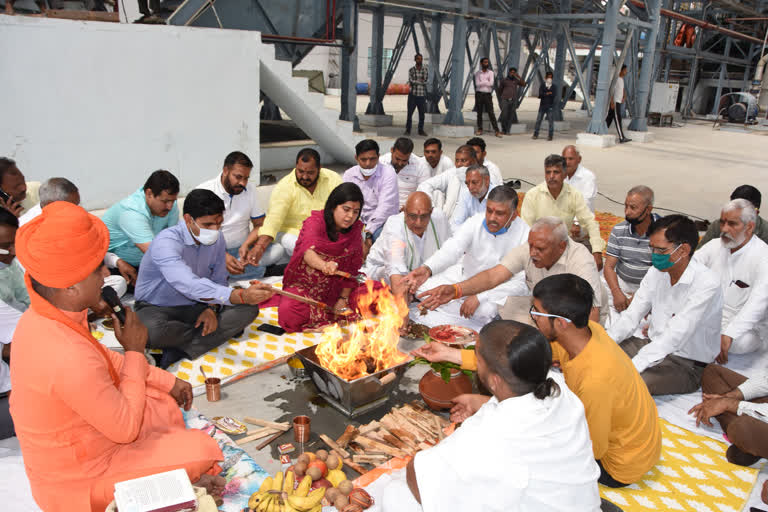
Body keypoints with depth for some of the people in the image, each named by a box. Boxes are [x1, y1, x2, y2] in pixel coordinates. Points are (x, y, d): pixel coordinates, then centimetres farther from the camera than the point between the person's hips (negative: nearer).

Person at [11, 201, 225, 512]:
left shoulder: (39, 317, -10)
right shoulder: (70, 359, -39)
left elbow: (101, 360, 7)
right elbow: (126, 429, -25)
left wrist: (167, 381, 5)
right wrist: (134, 351, -18)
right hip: (79, 484, -8)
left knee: (166, 402, 17)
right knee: (204, 449, -8)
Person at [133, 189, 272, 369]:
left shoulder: (216, 239, -7)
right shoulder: (166, 242, -29)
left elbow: (218, 280, 4)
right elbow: (191, 286, -45)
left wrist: (212, 308, -18)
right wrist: (240, 295, -56)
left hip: (194, 306, 6)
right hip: (156, 308, -5)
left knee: (248, 309, -14)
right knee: (152, 333, -40)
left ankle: (180, 349, -23)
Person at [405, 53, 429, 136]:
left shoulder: (425, 69, 6)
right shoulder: (411, 70, 4)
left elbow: (426, 79, -7)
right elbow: (411, 81, -8)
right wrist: (421, 81, -7)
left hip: (422, 95, 1)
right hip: (413, 94, -1)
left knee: (422, 114, 3)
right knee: (410, 113, -2)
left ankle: (421, 130, 14)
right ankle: (408, 130, 7)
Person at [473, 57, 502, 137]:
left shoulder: (491, 73, 5)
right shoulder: (477, 73, 5)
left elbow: (491, 83, -10)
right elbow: (477, 84, -8)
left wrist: (482, 82, -9)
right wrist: (486, 81, -9)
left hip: (488, 95, -1)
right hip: (479, 94, 1)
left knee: (491, 113, -6)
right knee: (479, 113, 4)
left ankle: (497, 130, -10)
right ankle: (480, 130, 13)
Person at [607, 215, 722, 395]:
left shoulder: (706, 284, -23)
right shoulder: (656, 272, -1)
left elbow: (674, 337, -31)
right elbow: (631, 316, -1)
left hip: (687, 364, -7)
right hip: (653, 345, 7)